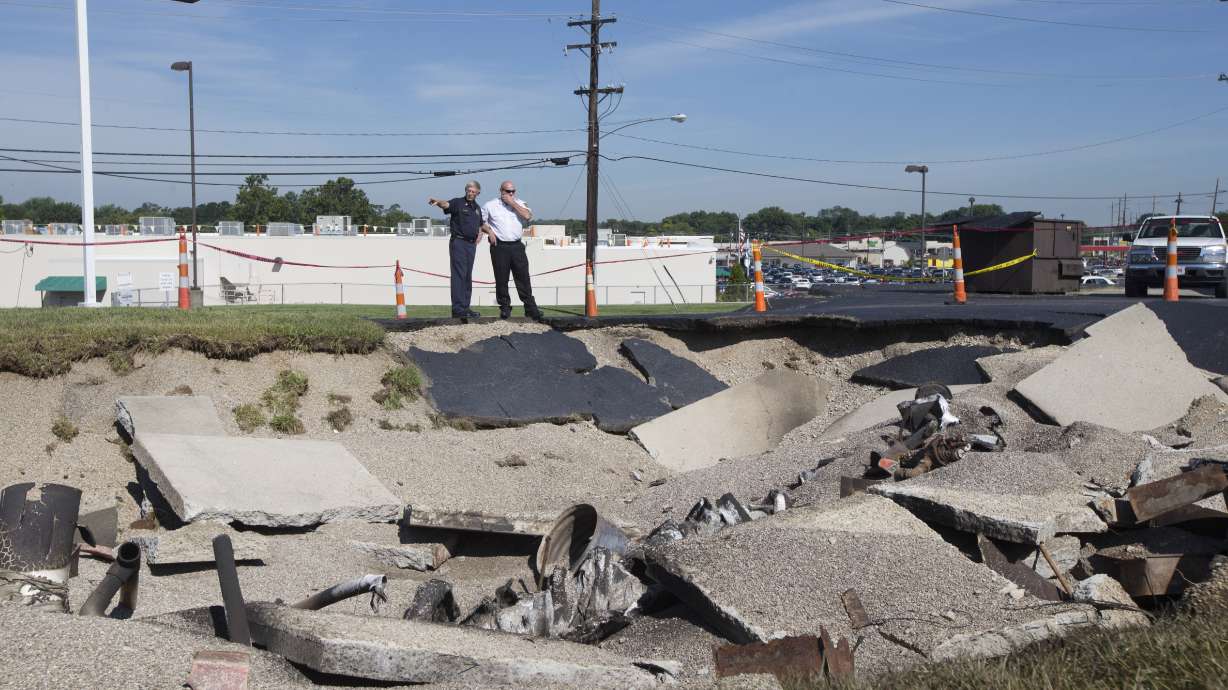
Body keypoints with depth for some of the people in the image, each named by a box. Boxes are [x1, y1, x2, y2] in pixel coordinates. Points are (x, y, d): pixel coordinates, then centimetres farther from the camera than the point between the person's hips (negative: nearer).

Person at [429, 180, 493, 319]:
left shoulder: (477, 208, 16)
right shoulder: (458, 203, -5)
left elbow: (481, 224, 32)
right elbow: (446, 205, -28)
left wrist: (489, 232, 15)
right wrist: (438, 202, -49)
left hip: (471, 244, 7)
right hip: (459, 242, -7)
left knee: (468, 277, 10)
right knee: (459, 275, -11)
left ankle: (465, 307, 15)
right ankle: (458, 309, -14)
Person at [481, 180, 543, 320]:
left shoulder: (519, 204, 13)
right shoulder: (490, 205, 8)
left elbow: (528, 216, -6)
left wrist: (512, 203, -7)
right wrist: (490, 231, -3)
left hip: (517, 246, 1)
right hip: (499, 246, -1)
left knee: (523, 277, -1)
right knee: (501, 279, 1)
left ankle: (531, 309, 1)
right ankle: (504, 307, 11)